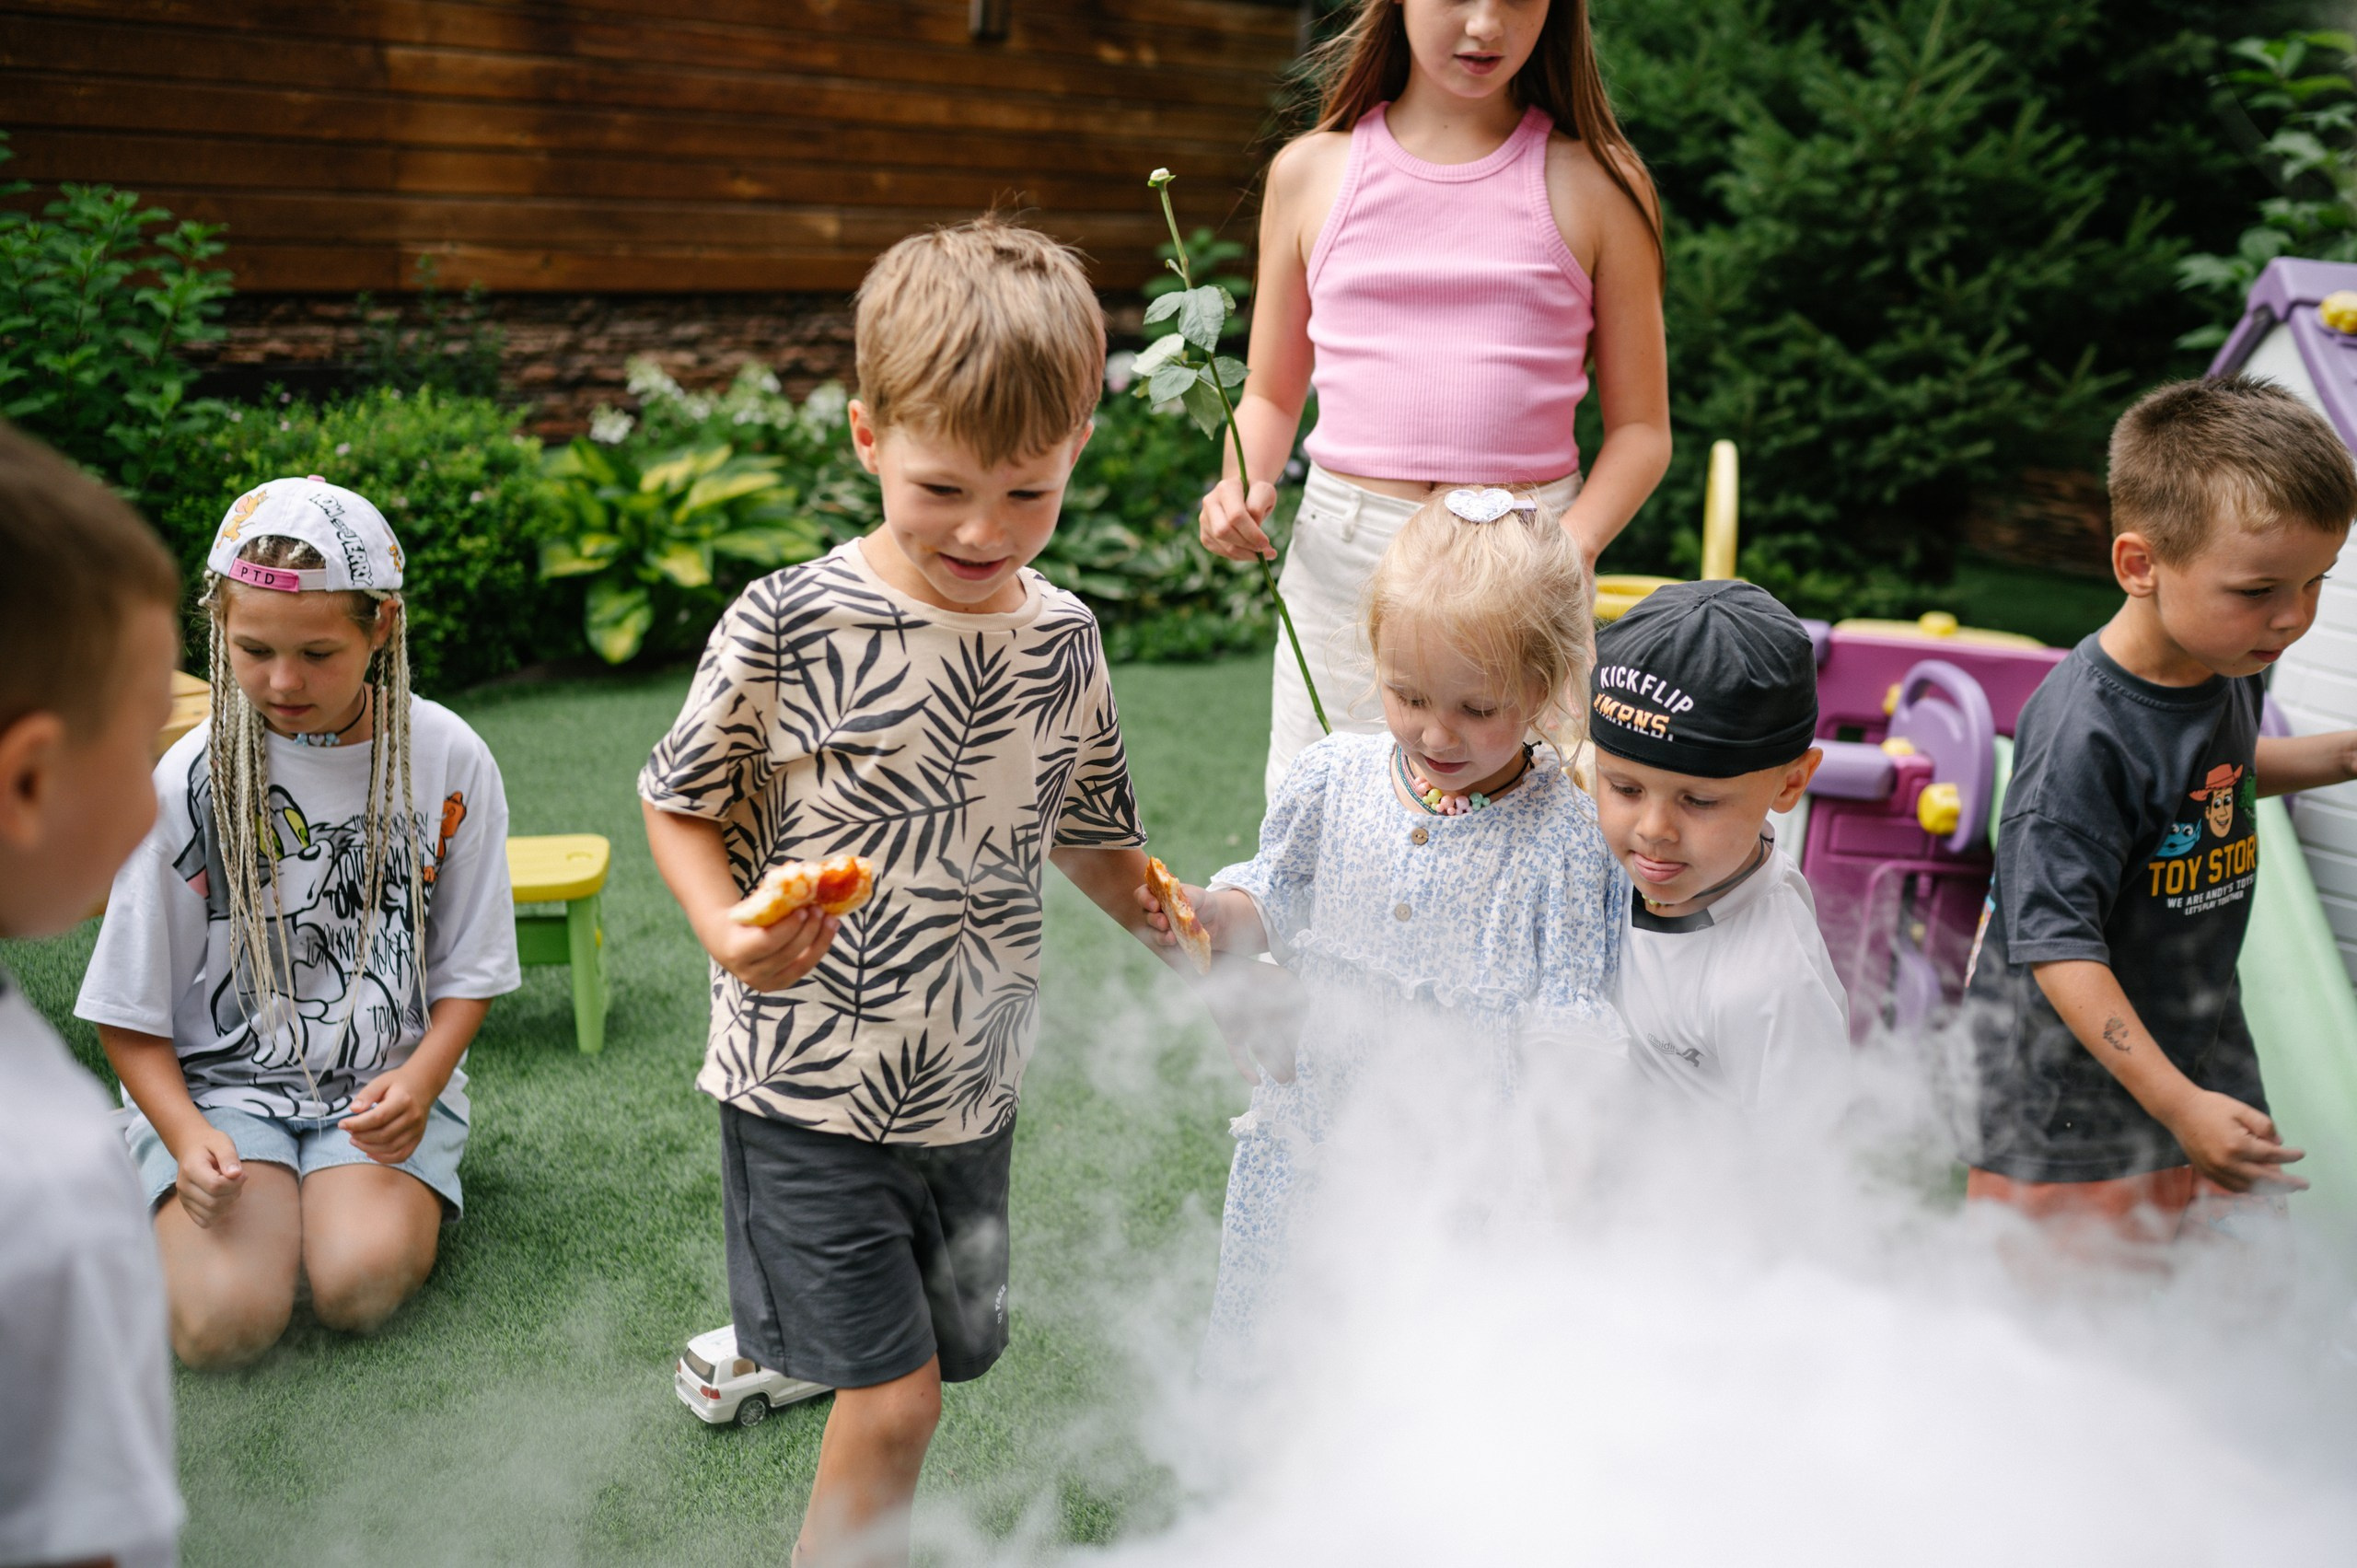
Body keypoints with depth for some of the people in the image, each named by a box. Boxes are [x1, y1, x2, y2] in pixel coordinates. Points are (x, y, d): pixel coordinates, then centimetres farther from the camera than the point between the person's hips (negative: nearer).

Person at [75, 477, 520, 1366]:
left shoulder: (447, 760, -6)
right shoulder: (187, 784, -8)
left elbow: (468, 971, 3)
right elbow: (129, 1018, -1)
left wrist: (419, 1080, -16)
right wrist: (187, 1137, -17)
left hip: (384, 1082, 0)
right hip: (216, 1084, 1)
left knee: (361, 1286, -26)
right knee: (225, 1321, -21)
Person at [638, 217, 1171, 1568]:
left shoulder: (1065, 641, -2)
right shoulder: (791, 625, -16)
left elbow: (1091, 836, 13)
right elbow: (679, 803, -4)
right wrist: (727, 928, -22)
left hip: (974, 1089, 5)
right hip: (809, 1086, -5)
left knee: (937, 1364, 18)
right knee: (895, 1398, -3)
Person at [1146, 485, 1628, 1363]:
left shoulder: (1565, 838, -14)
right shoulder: (1334, 780, -5)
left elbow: (1569, 1026, -10)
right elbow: (1274, 903, 10)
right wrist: (1207, 915, -9)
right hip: (1308, 1140, 4)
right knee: (1260, 1359, 18)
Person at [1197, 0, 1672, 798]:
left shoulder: (1595, 183, 3)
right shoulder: (1311, 171, 8)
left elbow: (1640, 428, 4)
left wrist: (1573, 544, -14)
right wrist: (1243, 486, -6)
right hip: (1341, 553, 2)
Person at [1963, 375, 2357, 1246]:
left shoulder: (2228, 664, -5)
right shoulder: (2082, 733, -31)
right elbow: (2059, 947, -28)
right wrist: (2177, 1105, -28)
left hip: (2201, 1040, 8)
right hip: (2072, 1069, -7)